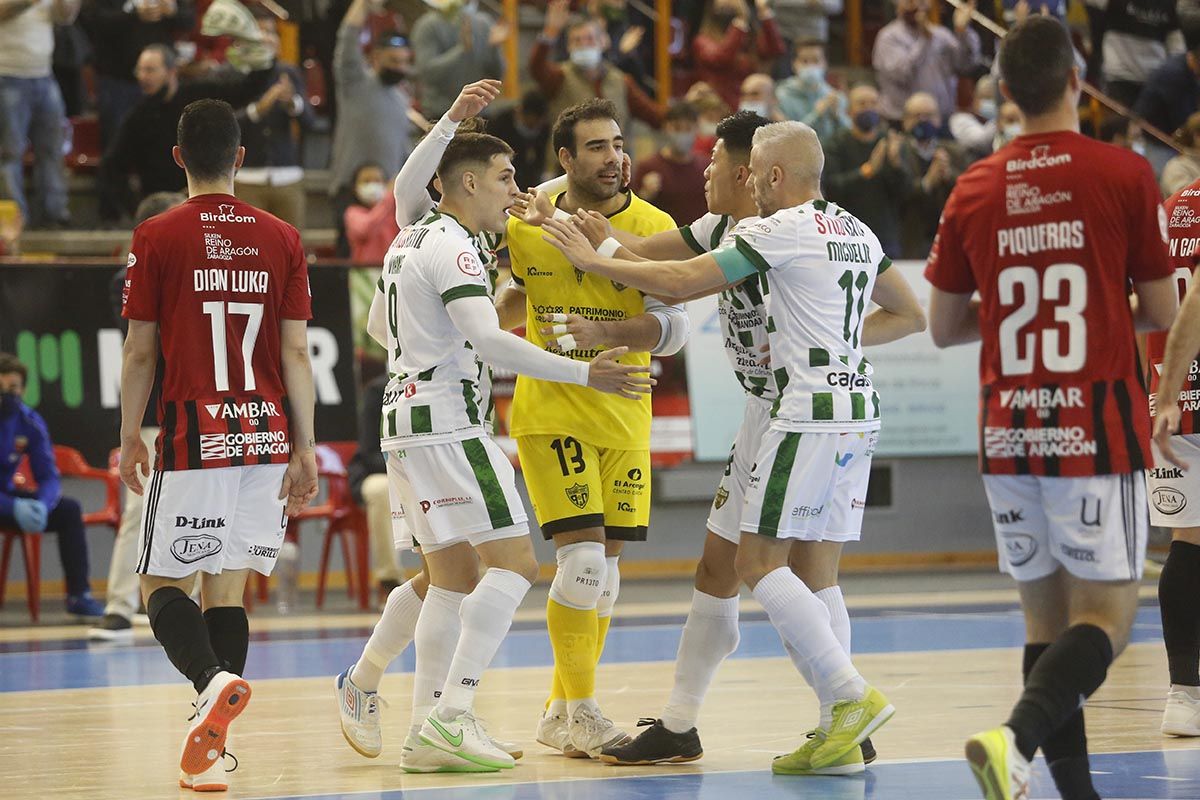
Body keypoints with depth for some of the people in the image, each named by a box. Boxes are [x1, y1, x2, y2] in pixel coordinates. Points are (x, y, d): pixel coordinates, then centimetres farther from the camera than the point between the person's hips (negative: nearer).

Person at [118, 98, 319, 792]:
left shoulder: (157, 237, -2)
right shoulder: (282, 239, 5)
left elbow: (140, 351, -1)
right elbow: (297, 353, 2)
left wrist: (130, 437, 10)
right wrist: (306, 449, 5)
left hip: (192, 440, -3)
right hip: (266, 437, 3)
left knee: (164, 583, 3)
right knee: (227, 587, 9)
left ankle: (214, 682, -27)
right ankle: (211, 748, 4)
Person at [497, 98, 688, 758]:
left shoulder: (652, 228, -7)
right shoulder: (525, 227, -2)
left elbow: (674, 327, -16)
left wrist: (601, 332, -29)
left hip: (623, 418, 2)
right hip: (549, 413, -2)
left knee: (604, 566, 7)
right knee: (582, 556, -14)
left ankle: (560, 714, 20)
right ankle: (579, 708, -3)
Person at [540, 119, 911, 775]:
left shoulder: (784, 229, -9)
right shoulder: (857, 233, 16)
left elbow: (681, 281, -9)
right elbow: (909, 314, 26)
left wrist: (593, 260, 0)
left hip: (808, 409, -9)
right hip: (858, 409, 9)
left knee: (758, 562, -6)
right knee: (817, 574, 8)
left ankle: (852, 696, -14)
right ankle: (839, 735, 3)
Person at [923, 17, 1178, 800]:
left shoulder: (973, 190, 5)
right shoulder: (1125, 174, -5)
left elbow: (945, 327, 11)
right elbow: (1162, 312, -1)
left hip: (1007, 434, 4)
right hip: (1098, 430, -4)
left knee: (1046, 614, 13)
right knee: (1106, 612, -2)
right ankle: (1017, 736, -26)